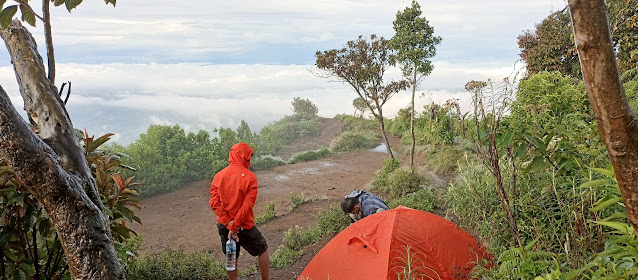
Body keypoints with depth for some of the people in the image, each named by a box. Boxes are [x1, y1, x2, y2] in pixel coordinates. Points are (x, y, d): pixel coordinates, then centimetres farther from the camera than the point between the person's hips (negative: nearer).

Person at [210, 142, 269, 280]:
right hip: (244, 227, -4)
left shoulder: (218, 176, 0)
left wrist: (229, 224, -10)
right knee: (263, 250, 19)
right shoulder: (249, 177, -14)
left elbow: (214, 203, -6)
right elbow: (247, 205, -20)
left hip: (224, 227, 4)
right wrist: (235, 227, -14)